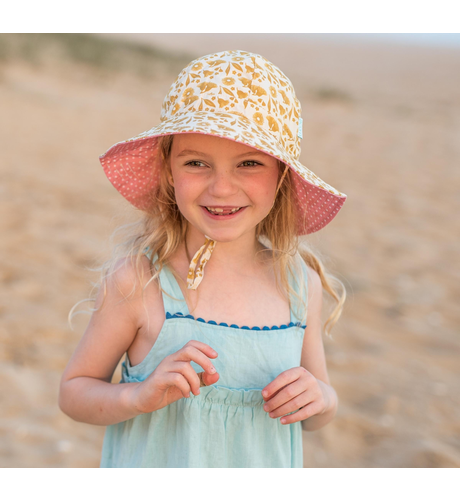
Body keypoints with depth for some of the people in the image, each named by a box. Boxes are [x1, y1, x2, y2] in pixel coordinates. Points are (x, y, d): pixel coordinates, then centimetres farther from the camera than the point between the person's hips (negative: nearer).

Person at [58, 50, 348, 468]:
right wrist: (140, 396, -26)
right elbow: (73, 392, -10)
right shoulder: (138, 280, -21)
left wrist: (319, 398, -17)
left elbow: (316, 417, 3)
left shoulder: (302, 284, -10)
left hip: (269, 476, 3)